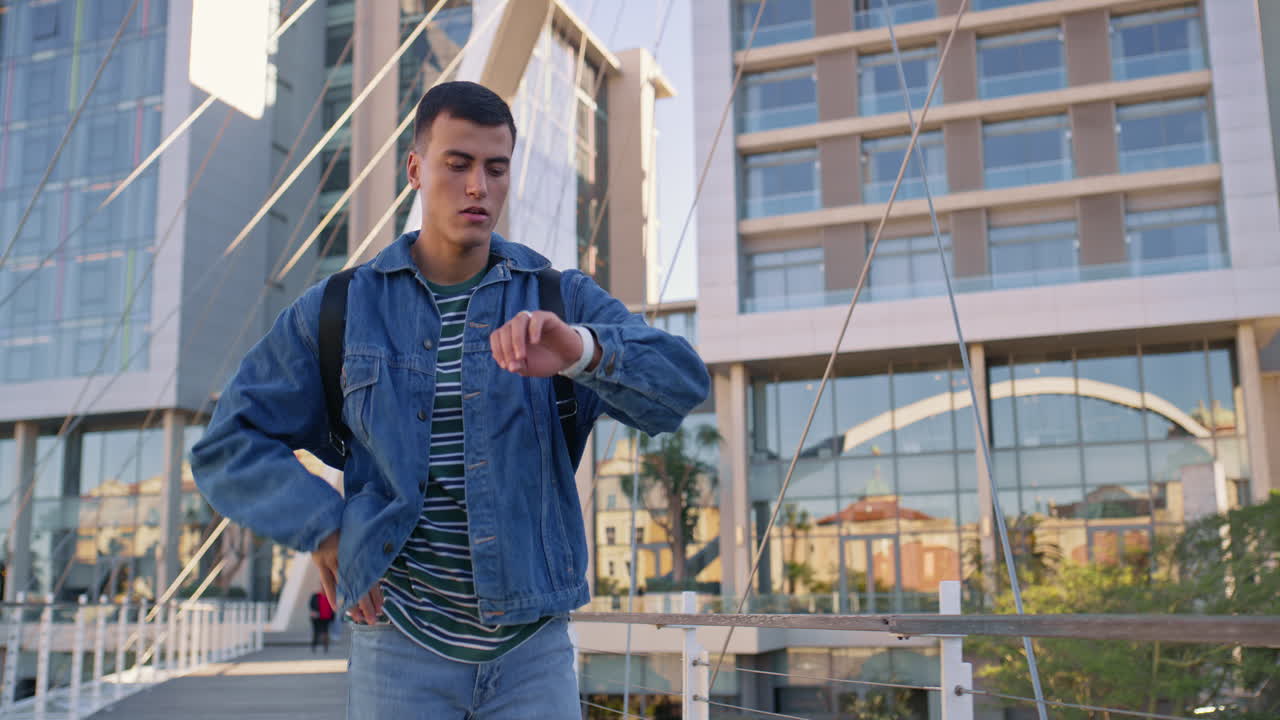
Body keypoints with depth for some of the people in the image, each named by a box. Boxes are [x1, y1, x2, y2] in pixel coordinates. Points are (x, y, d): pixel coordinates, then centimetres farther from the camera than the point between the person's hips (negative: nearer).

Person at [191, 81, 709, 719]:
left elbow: (678, 385, -15)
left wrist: (580, 350, -35)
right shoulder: (339, 311, 3)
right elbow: (229, 448, 5)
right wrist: (326, 527, -10)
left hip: (532, 648, 0)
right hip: (401, 646, 0)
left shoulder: (564, 303, 1)